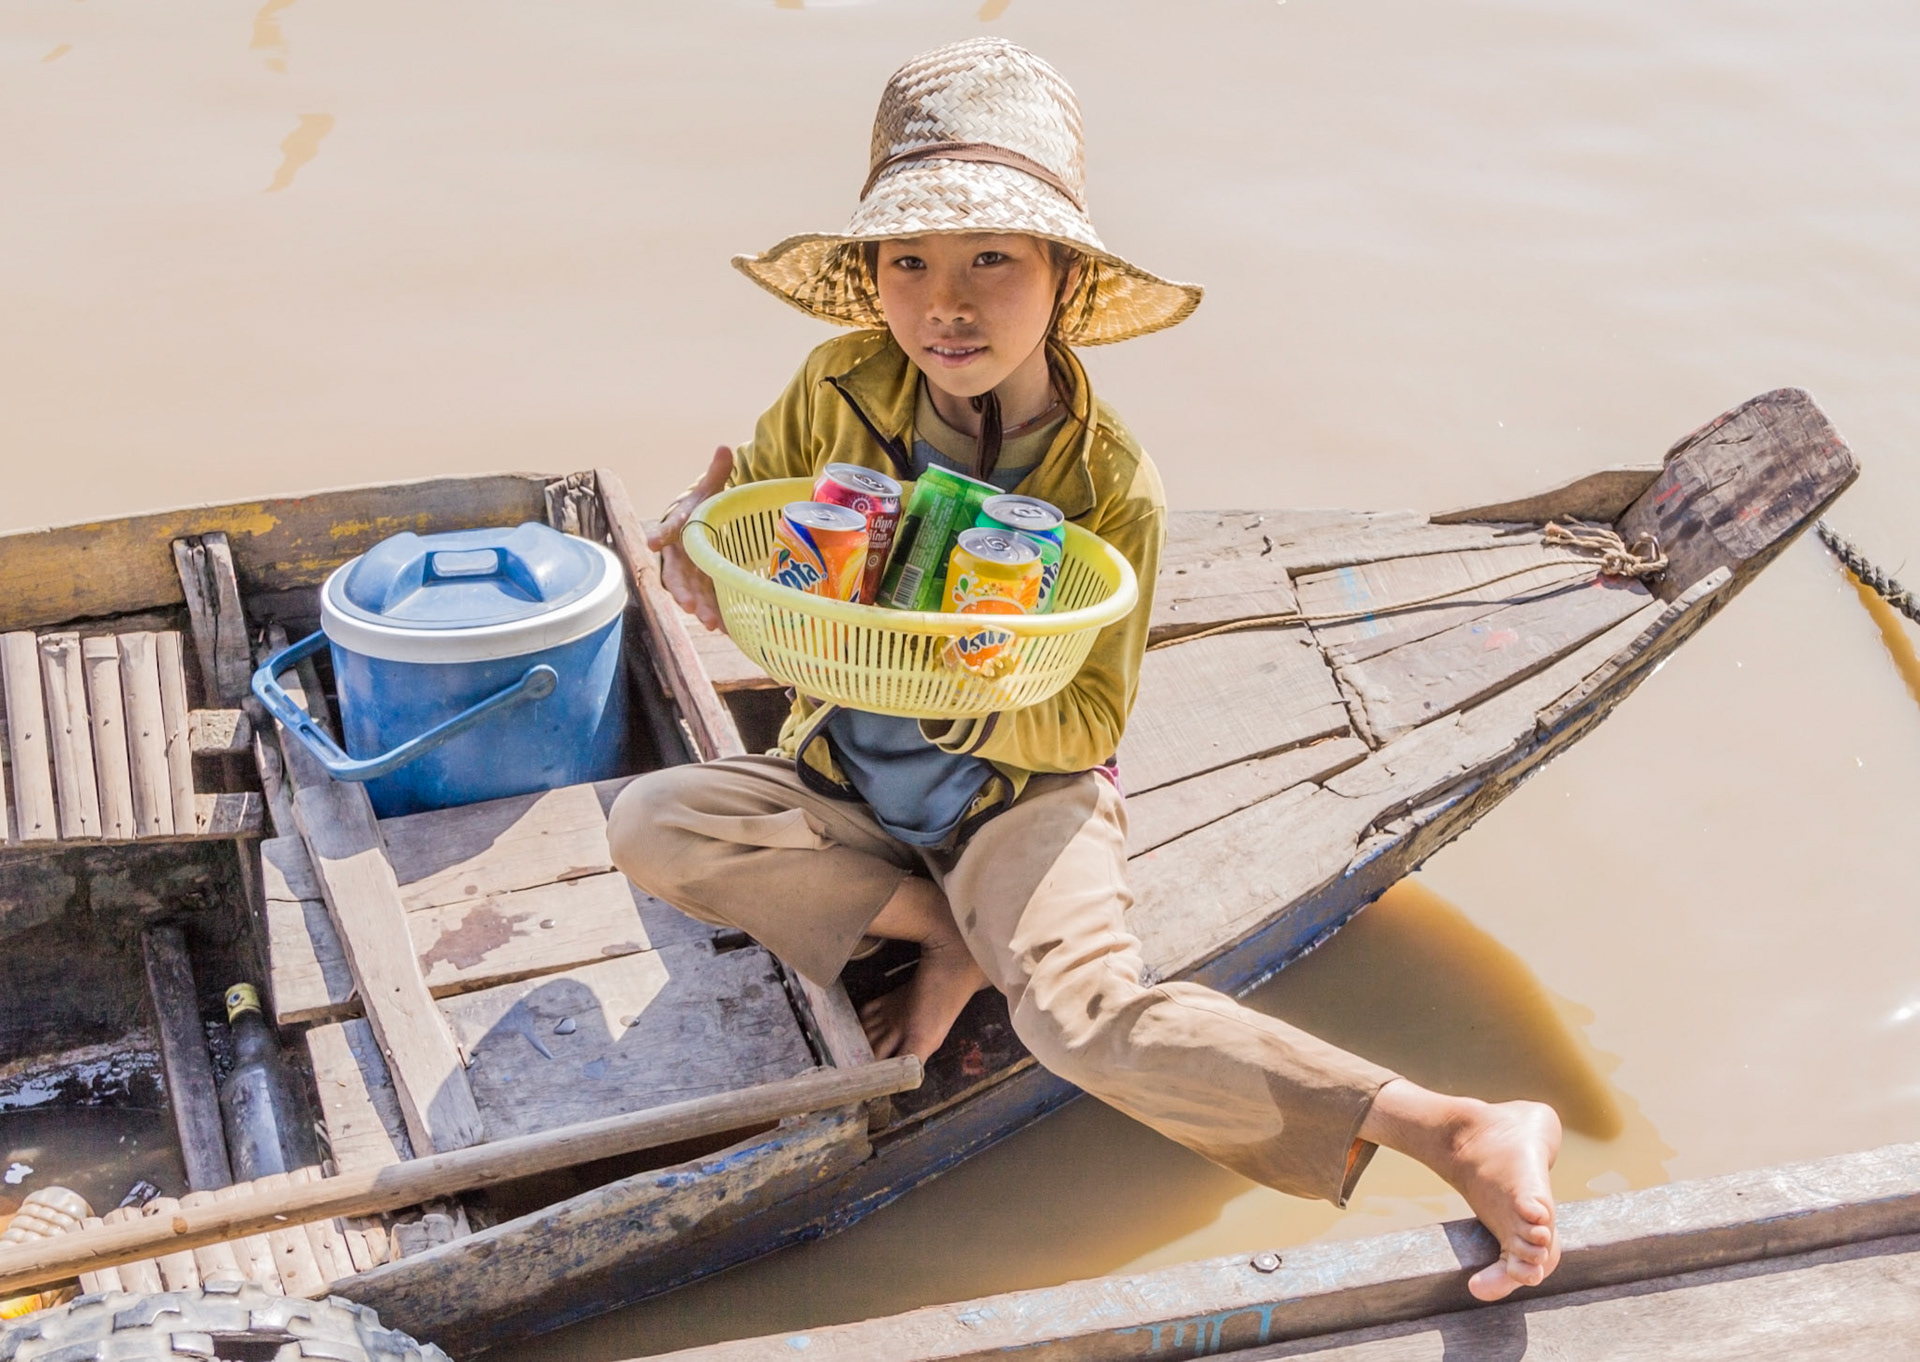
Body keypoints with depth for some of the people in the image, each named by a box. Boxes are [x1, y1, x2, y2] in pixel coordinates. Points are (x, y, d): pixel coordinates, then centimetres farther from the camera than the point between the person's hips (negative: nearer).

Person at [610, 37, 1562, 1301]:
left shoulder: (1113, 487, -15)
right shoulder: (839, 393, -8)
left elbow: (1091, 721, -13)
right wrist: (698, 542, -20)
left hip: (1023, 794, -4)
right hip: (849, 780, 5)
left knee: (1083, 1011, -33)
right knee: (652, 823, -22)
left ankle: (1461, 1133, -28)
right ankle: (946, 929, -9)